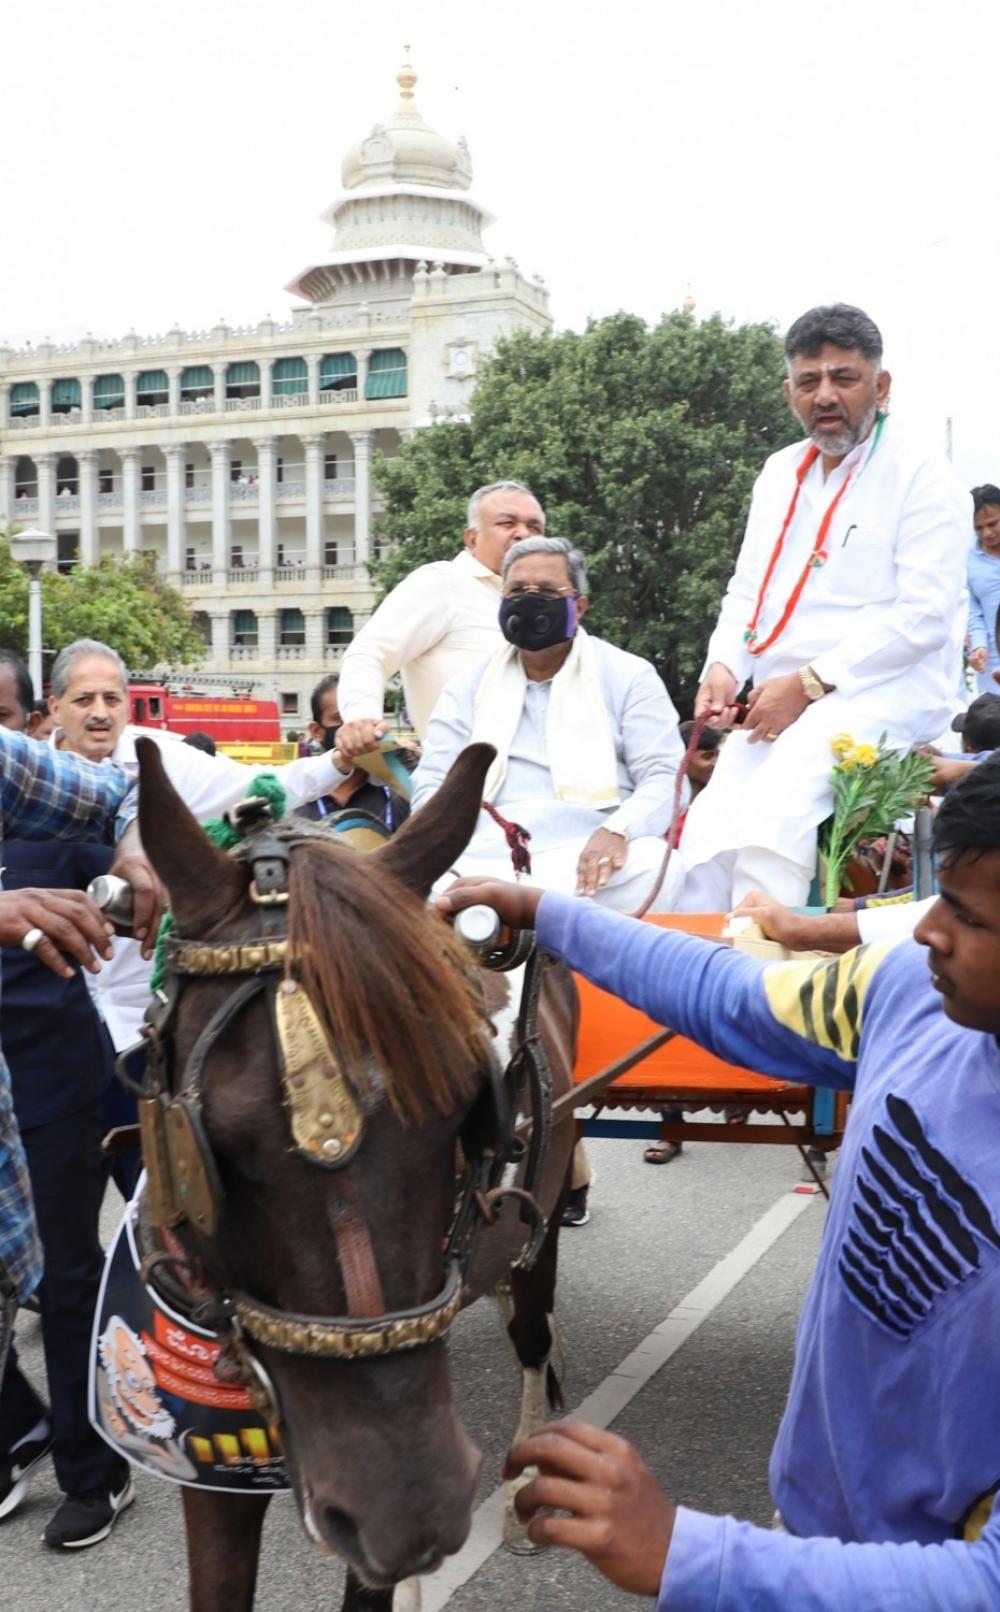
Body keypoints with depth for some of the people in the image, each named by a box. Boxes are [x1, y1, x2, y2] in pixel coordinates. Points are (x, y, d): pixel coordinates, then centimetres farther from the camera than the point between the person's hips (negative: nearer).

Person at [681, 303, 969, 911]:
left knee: (774, 812, -32)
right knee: (708, 838, -14)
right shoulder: (780, 472, 18)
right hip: (779, 702, 6)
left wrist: (808, 683, -18)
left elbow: (924, 615, -12)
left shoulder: (923, 479, -3)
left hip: (884, 695, -6)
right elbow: (748, 588, 19)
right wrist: (724, 668, -2)